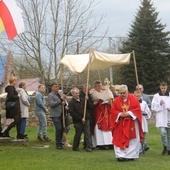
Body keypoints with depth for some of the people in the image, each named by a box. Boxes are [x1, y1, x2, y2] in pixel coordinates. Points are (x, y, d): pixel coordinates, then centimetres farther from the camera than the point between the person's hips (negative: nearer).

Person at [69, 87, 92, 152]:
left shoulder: (82, 100, 12)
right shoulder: (71, 103, -6)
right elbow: (72, 113, -13)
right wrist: (81, 118, -14)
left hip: (86, 120, 5)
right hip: (78, 121, -5)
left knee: (87, 134, -1)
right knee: (78, 134, 5)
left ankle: (88, 147, 1)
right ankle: (75, 147, 19)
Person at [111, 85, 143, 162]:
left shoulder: (133, 99, -2)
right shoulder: (116, 100, 3)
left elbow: (137, 109, -6)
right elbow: (113, 110, 0)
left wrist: (129, 113, -18)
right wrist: (120, 114, -17)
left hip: (131, 124, -1)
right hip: (120, 124, 1)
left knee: (132, 140, 2)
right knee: (119, 140, -4)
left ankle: (130, 155, 11)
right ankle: (120, 155, 0)